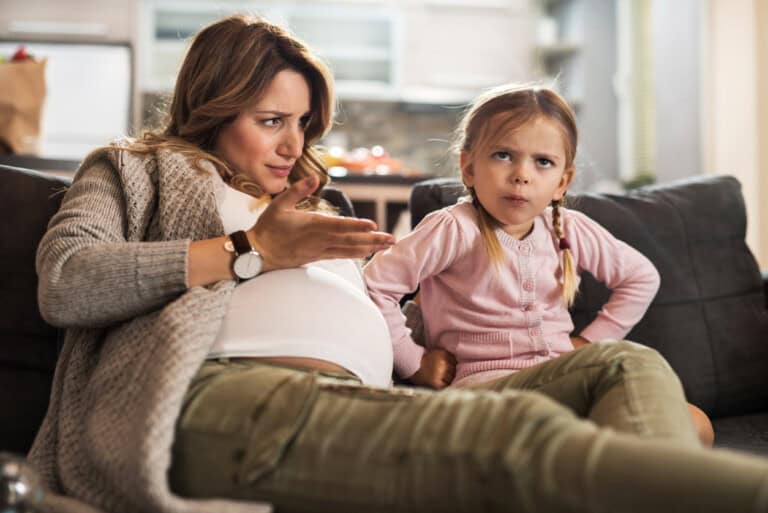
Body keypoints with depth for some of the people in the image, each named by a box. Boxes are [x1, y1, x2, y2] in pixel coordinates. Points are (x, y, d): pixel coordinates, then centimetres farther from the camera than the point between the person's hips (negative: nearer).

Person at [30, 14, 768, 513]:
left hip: (351, 397, 7)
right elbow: (63, 282, 4)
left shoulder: (309, 215, 42)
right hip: (214, 389, -6)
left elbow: (372, 324, 30)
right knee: (522, 438, -36)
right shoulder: (135, 169, 26)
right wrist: (251, 251, 4)